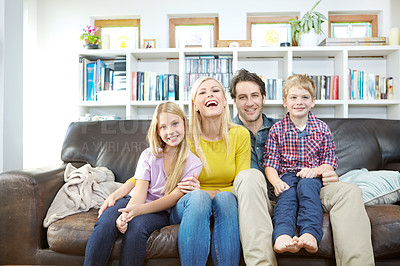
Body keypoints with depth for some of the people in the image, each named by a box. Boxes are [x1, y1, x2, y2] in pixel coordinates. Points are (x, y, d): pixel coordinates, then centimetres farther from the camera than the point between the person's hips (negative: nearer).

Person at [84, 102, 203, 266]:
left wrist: (140, 209, -27)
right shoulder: (148, 155, 5)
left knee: (137, 226, -34)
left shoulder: (193, 163, -2)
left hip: (161, 211, -2)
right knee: (105, 222, -29)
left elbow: (174, 197, -11)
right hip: (132, 202, 2)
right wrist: (127, 212, -28)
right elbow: (140, 190, -5)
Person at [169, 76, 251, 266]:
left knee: (225, 198, -34)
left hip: (226, 204, 1)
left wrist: (205, 192, -20)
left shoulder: (240, 135, 0)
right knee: (199, 198, -35)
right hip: (188, 206, -1)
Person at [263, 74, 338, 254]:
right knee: (287, 193, -31)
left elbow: (330, 162, 10)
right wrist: (276, 181, -16)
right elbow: (270, 163, 4)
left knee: (306, 185, -33)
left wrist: (315, 170, -12)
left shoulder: (322, 129, 11)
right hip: (286, 176, 0)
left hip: (312, 177, 1)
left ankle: (310, 235, -51)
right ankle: (281, 237, -56)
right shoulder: (277, 129, 7)